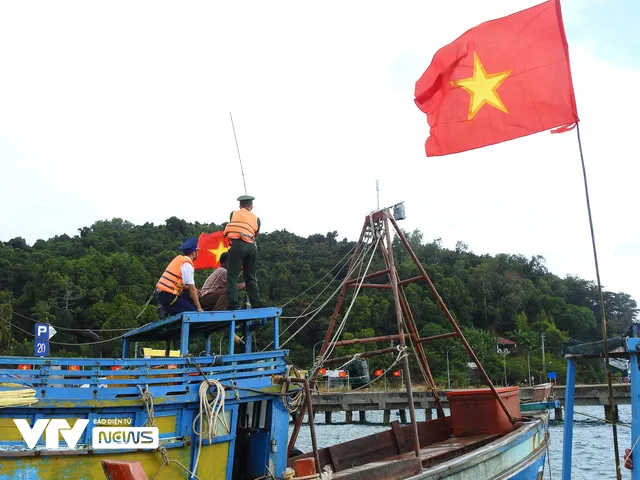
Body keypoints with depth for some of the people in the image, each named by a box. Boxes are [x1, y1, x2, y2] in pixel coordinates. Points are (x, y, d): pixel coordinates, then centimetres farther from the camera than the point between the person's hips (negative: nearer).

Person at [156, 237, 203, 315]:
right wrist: (199, 308, -8)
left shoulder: (180, 258, 15)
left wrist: (193, 290, 12)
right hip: (169, 297, -10)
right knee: (193, 311, -11)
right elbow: (191, 288, -13)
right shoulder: (187, 264, -12)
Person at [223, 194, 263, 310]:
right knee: (250, 278, 13)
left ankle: (233, 304, -15)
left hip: (237, 245, -3)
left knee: (232, 276, -3)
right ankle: (257, 305, 10)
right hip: (251, 246, 3)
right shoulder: (256, 218, 19)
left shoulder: (233, 214, 17)